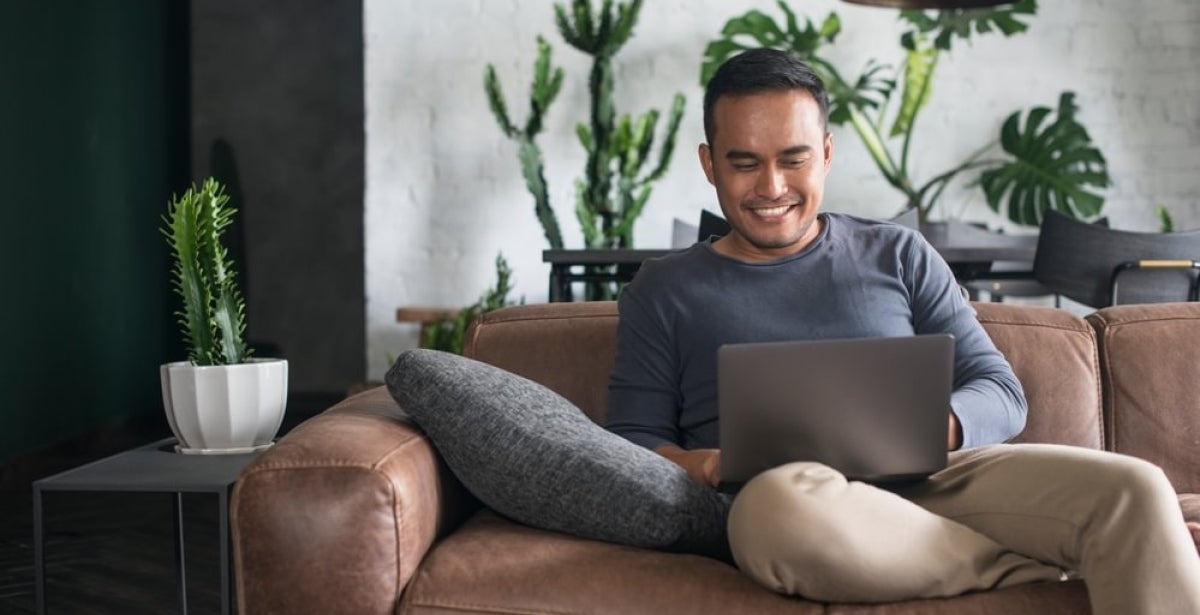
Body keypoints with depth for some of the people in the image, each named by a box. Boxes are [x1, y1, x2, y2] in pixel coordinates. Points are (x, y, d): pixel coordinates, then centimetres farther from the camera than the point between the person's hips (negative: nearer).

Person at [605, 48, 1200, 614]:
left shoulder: (900, 255, 18)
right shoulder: (665, 289, 15)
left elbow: (1001, 392, 13)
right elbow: (631, 442, 10)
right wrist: (702, 465, -13)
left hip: (928, 479, 1)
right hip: (783, 510, 0)